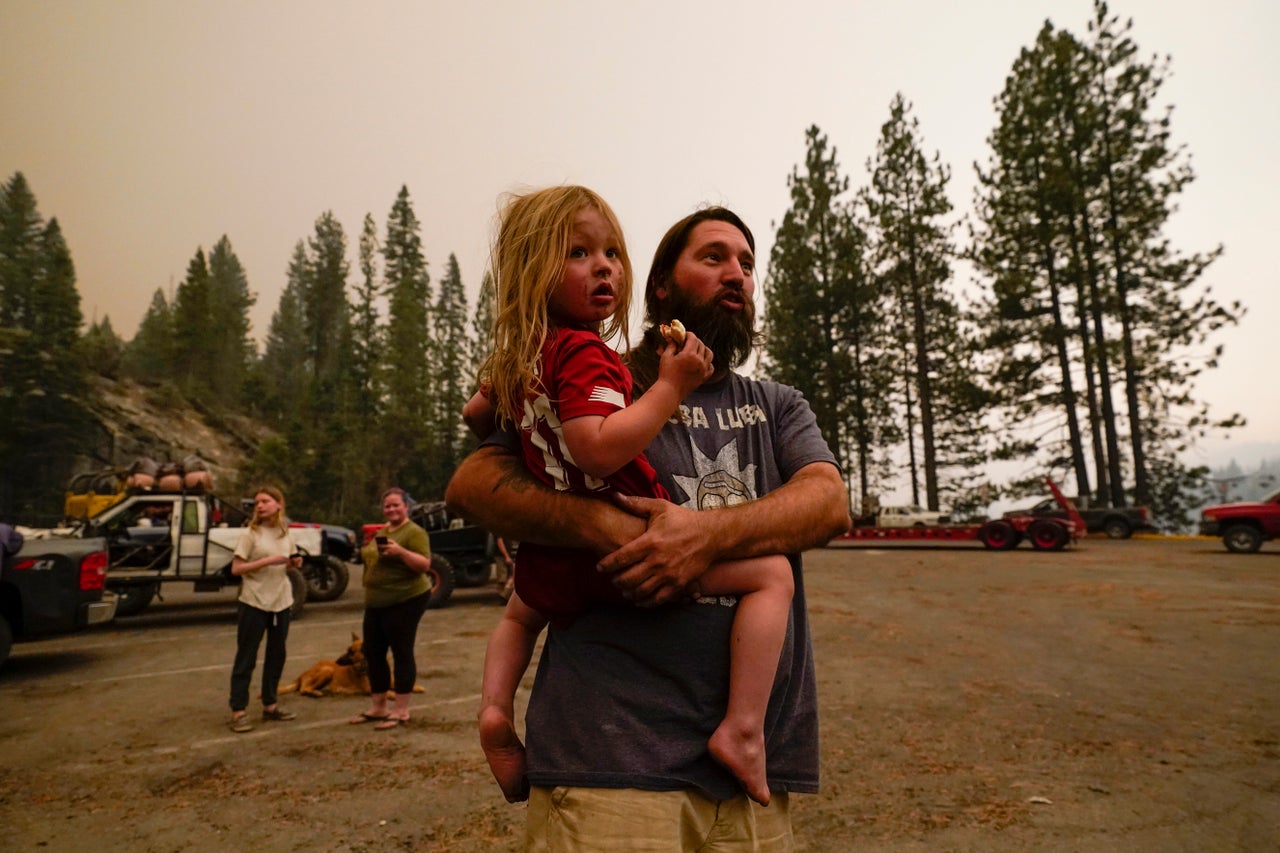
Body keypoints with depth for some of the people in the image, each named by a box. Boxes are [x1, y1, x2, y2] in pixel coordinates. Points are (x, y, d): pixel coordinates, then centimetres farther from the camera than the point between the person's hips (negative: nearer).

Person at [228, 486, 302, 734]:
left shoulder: (286, 533, 6)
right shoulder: (251, 533, -8)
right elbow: (236, 569, -12)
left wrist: (294, 563, -6)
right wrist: (267, 561, -22)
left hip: (281, 602, 5)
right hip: (254, 603, -5)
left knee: (277, 654, 13)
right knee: (246, 657, 2)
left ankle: (270, 706, 25)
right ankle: (238, 711, 10)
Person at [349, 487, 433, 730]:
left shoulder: (414, 532, -11)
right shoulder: (381, 532, 15)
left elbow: (425, 565, -21)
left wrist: (401, 551, -32)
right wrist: (367, 549, 10)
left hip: (406, 601, -9)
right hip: (375, 603, 9)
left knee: (402, 653, -2)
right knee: (372, 653, 12)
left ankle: (401, 711, 7)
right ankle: (378, 707, 25)